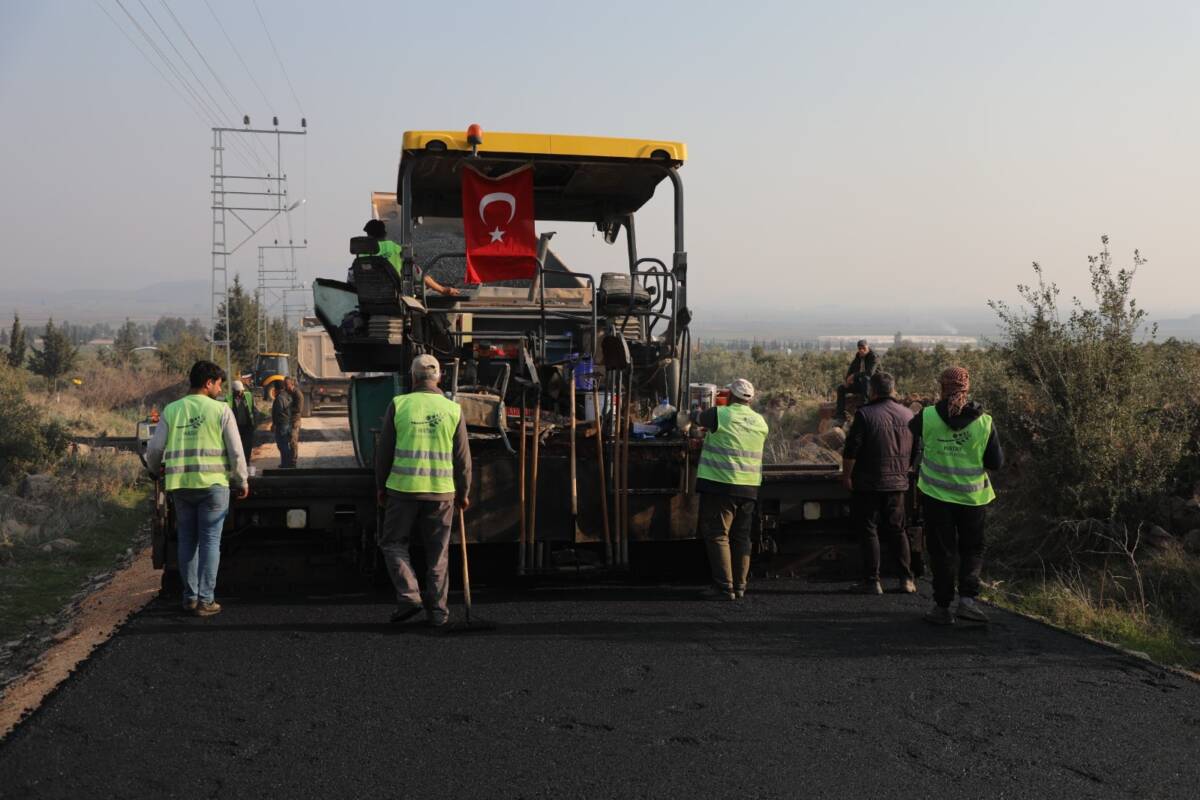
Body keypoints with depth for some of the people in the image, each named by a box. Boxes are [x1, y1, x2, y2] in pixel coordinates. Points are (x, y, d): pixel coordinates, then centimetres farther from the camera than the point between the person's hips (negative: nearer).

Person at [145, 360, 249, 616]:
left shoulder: (171, 410, 7)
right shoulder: (220, 410, -3)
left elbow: (154, 448, 7)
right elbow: (236, 451, -3)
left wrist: (156, 470, 28)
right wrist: (242, 482, 10)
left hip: (180, 484, 4)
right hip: (213, 483, -3)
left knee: (187, 540, 14)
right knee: (210, 542, 2)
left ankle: (189, 597, 18)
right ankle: (205, 600, 1)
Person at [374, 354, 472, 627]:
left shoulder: (399, 405, -2)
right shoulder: (453, 410, 1)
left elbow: (384, 451, 1)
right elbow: (462, 458, 4)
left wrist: (381, 486, 12)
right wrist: (463, 493, 15)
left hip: (403, 489, -1)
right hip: (441, 492, 2)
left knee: (393, 543, 13)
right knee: (437, 553, 10)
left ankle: (408, 596, -2)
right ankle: (437, 610, 11)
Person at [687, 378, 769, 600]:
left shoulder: (720, 415, -8)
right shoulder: (760, 422, 10)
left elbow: (695, 417, 8)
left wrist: (691, 416, 34)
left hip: (720, 484, -6)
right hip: (749, 487, 6)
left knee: (717, 535, -3)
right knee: (741, 537, 12)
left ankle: (724, 586, -7)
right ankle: (739, 586, 16)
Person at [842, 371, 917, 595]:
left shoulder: (865, 414, -11)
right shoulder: (909, 415, 6)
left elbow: (851, 450, -13)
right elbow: (916, 452, 14)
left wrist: (846, 475, -2)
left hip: (868, 484, -5)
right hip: (898, 484, 5)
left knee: (869, 531, 1)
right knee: (898, 531, 14)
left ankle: (872, 581, 1)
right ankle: (907, 579, 13)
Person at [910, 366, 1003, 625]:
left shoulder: (927, 417, -11)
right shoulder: (984, 422, -9)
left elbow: (912, 430, 12)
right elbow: (996, 462, -3)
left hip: (936, 495, 0)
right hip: (972, 496, 0)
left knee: (941, 551, 10)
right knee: (972, 549, 16)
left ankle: (942, 606, 13)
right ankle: (967, 599, 0)